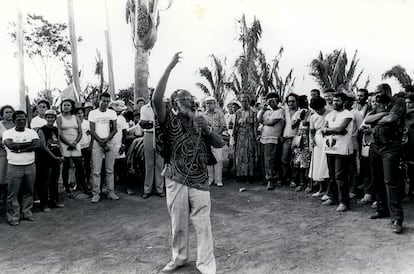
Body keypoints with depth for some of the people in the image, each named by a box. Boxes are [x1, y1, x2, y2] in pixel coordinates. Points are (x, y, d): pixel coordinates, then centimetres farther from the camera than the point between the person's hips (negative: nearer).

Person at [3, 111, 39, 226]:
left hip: (30, 166, 3)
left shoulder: (32, 132, 6)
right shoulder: (8, 133, -1)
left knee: (29, 191, 10)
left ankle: (27, 213, 23)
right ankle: (13, 216, 13)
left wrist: (19, 149, -16)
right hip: (14, 167, -2)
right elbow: (10, 145, -19)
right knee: (13, 193, 2)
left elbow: (36, 145, -10)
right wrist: (29, 143, -13)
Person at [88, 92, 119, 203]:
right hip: (97, 143, -1)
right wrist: (100, 141, -10)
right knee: (96, 170, -4)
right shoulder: (93, 113, 5)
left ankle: (111, 192, 10)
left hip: (110, 143, 2)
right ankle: (96, 193, 1)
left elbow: (115, 129, 3)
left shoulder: (112, 113, 9)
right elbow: (92, 131, 0)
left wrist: (106, 140, -9)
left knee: (110, 170, 4)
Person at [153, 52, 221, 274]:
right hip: (176, 181, -1)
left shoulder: (199, 123, 7)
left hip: (199, 181, 2)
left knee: (203, 225, 4)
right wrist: (169, 68, -23)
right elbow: (156, 99, -21)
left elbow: (219, 144, 6)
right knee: (178, 224, 14)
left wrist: (207, 130, -14)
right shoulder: (170, 122, -3)